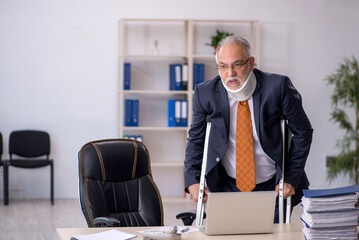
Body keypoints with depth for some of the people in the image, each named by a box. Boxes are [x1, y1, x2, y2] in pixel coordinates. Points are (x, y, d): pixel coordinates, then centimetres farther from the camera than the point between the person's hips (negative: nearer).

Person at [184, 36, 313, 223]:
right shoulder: (205, 93, -10)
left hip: (273, 187, -1)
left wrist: (291, 179, -8)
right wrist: (192, 181, -6)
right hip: (228, 186, 1)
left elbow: (302, 132, -5)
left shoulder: (278, 87, -16)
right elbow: (195, 138, 5)